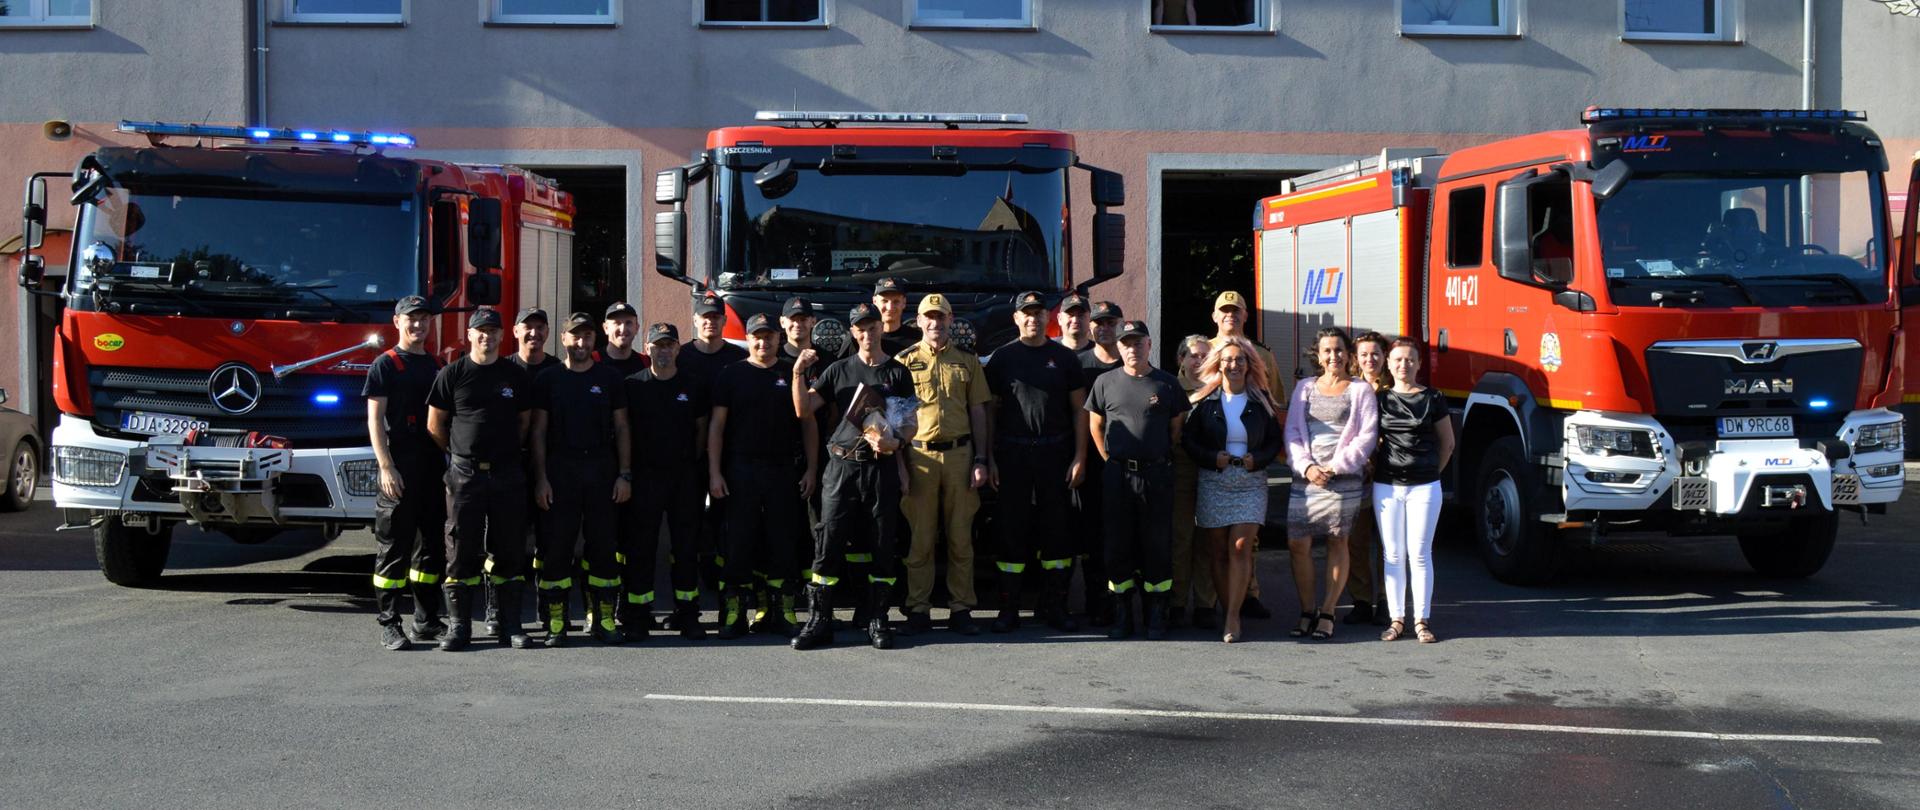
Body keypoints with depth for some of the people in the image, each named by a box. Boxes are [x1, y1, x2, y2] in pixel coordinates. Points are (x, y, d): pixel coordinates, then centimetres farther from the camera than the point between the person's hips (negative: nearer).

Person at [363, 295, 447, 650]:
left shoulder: (435, 366, 15)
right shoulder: (386, 364, -3)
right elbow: (375, 418, -8)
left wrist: (449, 465, 12)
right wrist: (386, 467, -16)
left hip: (433, 468, 6)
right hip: (400, 469, -6)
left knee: (431, 544, 9)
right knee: (394, 546, -4)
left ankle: (426, 621, 17)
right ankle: (389, 625, 1)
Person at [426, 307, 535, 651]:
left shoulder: (516, 376, 9)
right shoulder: (452, 374, 2)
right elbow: (435, 424, 7)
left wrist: (506, 451, 11)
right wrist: (461, 453, 9)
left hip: (507, 474, 2)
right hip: (465, 474, -2)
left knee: (510, 551, 3)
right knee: (461, 551, 0)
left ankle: (510, 626, 9)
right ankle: (459, 626, 6)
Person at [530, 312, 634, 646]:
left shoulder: (610, 378, 8)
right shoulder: (548, 379, 5)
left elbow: (621, 428, 8)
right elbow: (539, 431, 3)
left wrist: (624, 475, 0)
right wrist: (540, 478, -5)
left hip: (602, 470, 1)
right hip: (560, 471, -1)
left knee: (603, 545, 2)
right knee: (556, 546, -2)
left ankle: (603, 620, 8)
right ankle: (555, 624, 3)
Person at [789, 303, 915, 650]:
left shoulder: (898, 373, 10)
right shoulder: (839, 370, 11)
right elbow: (804, 411, 5)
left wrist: (894, 442, -10)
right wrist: (798, 375, -9)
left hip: (882, 467, 0)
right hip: (841, 466, 0)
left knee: (882, 545, 2)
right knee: (829, 542, -4)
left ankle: (877, 621, 9)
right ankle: (819, 621, 0)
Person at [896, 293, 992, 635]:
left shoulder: (967, 362, 12)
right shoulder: (905, 361, 7)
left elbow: (978, 412, 12)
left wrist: (981, 460, 4)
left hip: (960, 455, 2)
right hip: (919, 456, -1)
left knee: (961, 538, 4)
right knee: (920, 539, 1)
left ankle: (961, 609, 10)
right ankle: (918, 609, 7)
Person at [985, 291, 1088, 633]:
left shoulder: (1064, 357, 7)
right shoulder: (1003, 357, 6)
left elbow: (1079, 409, 6)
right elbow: (989, 410, 5)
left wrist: (1079, 457, -2)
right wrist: (989, 458, -2)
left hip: (1055, 453, 1)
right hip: (1012, 453, -1)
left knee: (1057, 528, 4)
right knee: (1011, 528, 1)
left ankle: (1055, 607, 12)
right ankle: (1008, 608, 7)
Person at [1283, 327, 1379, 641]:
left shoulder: (1360, 390, 5)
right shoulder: (1305, 387, 14)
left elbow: (1367, 435, -2)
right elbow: (1292, 430, 8)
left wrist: (1338, 465, -10)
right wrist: (1306, 466, -6)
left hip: (1344, 479, -3)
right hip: (1305, 477, 3)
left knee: (1337, 544, 1)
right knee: (1298, 543, -3)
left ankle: (1327, 614, 7)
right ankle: (1307, 612, 8)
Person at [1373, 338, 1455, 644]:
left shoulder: (1433, 399, 2)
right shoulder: (1380, 399, 6)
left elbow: (1447, 442, 10)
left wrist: (1431, 471, 7)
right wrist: (1376, 466, 3)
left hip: (1424, 487, -2)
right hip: (1386, 486, 2)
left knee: (1420, 554, -1)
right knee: (1393, 555, 5)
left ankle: (1422, 620, 5)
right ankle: (1396, 618, 11)